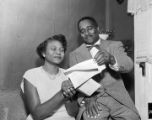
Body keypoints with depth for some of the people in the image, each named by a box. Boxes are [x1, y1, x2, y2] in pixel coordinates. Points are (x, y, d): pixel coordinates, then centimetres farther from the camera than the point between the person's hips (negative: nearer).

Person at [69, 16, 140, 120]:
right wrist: (86, 99, -16)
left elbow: (129, 65, -4)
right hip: (92, 99, -1)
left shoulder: (115, 45, 12)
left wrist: (111, 59, -25)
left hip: (117, 97, 2)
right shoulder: (75, 54, 12)